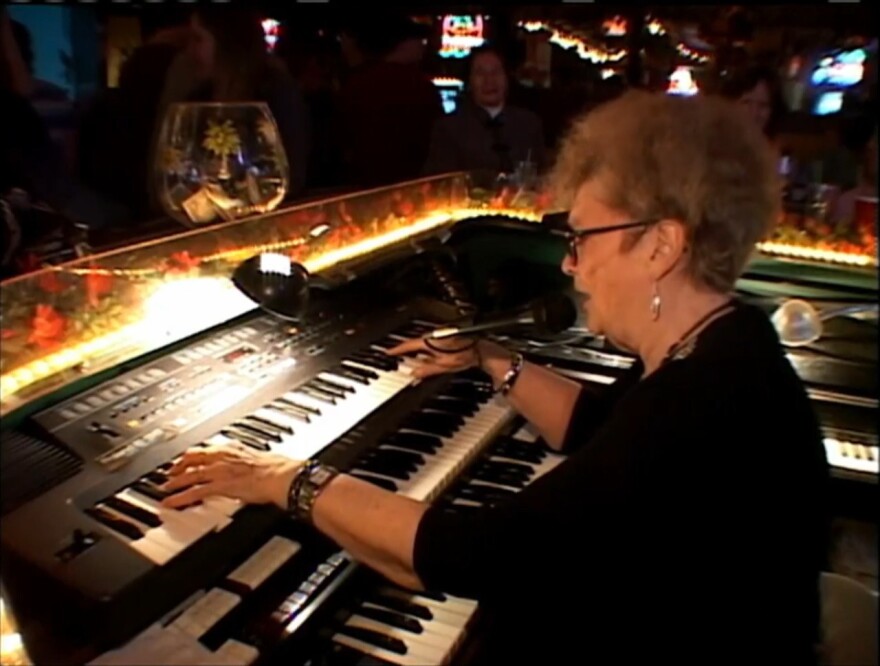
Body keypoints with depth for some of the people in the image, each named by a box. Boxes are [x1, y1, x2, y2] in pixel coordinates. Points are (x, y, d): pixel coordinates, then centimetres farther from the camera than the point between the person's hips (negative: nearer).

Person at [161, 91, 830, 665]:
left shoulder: (706, 406, -34)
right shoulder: (710, 351, -4)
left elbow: (477, 558, -33)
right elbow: (597, 425, 13)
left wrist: (293, 481, -24)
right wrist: (490, 359, 17)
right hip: (638, 609, 8)